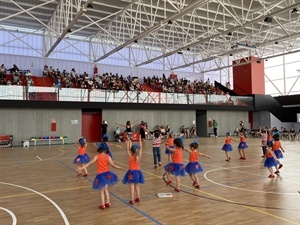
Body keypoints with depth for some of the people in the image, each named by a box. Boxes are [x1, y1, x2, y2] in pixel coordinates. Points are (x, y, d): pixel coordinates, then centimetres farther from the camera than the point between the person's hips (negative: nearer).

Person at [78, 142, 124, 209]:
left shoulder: (97, 157, -9)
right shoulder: (108, 157, -7)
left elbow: (89, 163, -9)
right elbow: (113, 165, -9)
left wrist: (82, 168, -5)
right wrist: (120, 168, 3)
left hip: (100, 175, -2)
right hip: (107, 174, 2)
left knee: (101, 190, 12)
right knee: (106, 189, 21)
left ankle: (103, 204, 15)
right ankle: (107, 202, 27)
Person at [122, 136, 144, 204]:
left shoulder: (131, 157, -14)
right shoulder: (139, 156, -5)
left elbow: (127, 149, -12)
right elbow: (141, 148, 4)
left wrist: (128, 141, -8)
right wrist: (140, 140, 8)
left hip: (132, 172, -4)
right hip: (138, 172, 5)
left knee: (132, 186, -1)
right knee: (137, 185, 19)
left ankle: (132, 200, 0)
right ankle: (138, 197, 23)